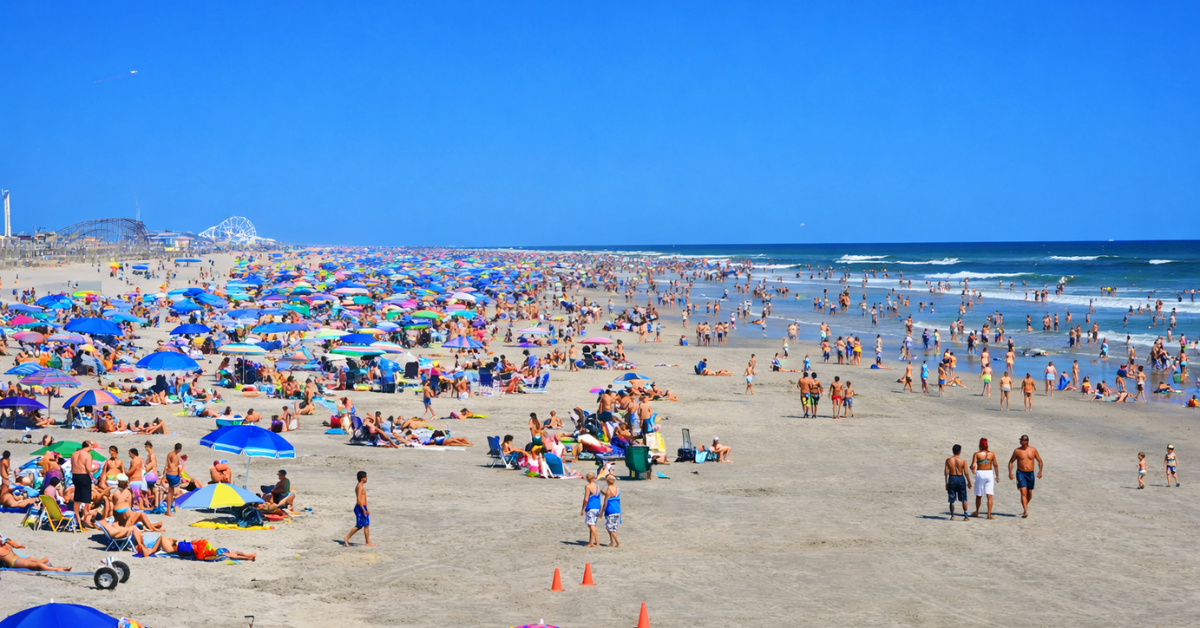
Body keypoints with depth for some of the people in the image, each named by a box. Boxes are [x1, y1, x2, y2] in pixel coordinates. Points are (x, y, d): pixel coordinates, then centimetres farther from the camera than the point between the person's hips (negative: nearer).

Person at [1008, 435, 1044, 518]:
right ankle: (1026, 512, -20)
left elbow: (1040, 461, 9)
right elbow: (1011, 462, 7)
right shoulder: (1017, 451, -1)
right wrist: (1010, 472, -4)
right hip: (1021, 473, -3)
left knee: (1029, 494, 12)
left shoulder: (1033, 450, 2)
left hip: (1030, 474, 3)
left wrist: (1040, 471, -5)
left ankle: (1025, 506, 41)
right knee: (1023, 493, -15)